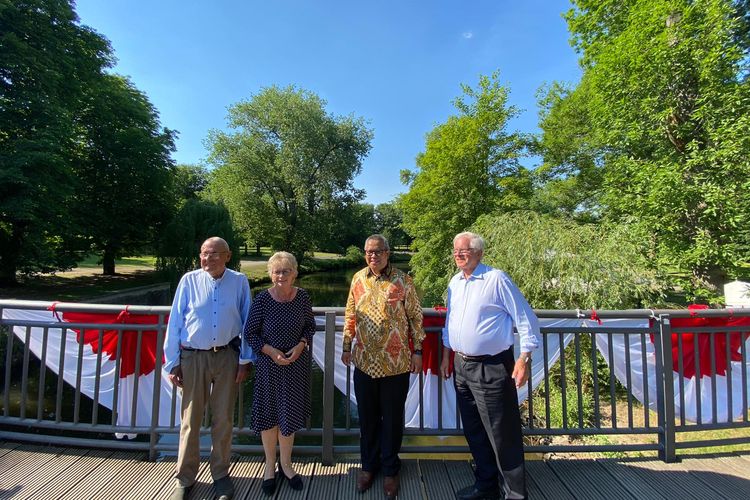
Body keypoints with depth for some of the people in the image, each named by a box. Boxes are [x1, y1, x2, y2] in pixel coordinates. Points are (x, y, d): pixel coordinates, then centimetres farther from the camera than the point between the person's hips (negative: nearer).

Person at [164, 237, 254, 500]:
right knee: (190, 419, 11)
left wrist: (245, 360, 0)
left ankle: (220, 474, 33)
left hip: (227, 357, 0)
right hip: (193, 357, 0)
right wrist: (172, 363, 0)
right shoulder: (189, 280, -5)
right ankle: (184, 478, 33)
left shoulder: (239, 282, -4)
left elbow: (247, 322, 0)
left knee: (223, 419, 12)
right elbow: (175, 323, 0)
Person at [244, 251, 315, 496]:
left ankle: (286, 464, 38)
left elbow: (310, 325, 3)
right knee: (269, 414, 13)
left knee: (290, 414, 13)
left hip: (297, 363, 2)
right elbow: (249, 333, -7)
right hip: (269, 363, -1)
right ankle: (270, 466, 37)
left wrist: (301, 345, -13)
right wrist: (271, 350, -17)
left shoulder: (302, 297, -8)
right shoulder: (262, 299, -14)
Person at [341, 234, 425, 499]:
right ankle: (369, 464, 40)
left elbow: (415, 316, -4)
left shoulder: (403, 281, -8)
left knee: (392, 418, 13)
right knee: (367, 417, 17)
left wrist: (417, 350, -5)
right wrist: (347, 346, 8)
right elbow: (350, 315, 9)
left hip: (396, 363, -3)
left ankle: (390, 469, 35)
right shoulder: (358, 279, 2)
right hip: (364, 362, 3)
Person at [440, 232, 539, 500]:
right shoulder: (454, 282, 8)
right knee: (474, 432, 19)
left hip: (491, 367, -7)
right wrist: (446, 355, 17)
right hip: (462, 366, 7)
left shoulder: (496, 279, -12)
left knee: (502, 435, 5)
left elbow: (526, 319, -10)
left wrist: (524, 358, -14)